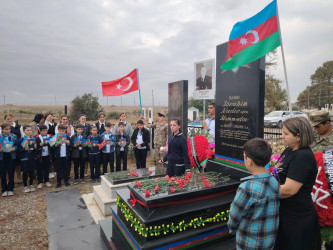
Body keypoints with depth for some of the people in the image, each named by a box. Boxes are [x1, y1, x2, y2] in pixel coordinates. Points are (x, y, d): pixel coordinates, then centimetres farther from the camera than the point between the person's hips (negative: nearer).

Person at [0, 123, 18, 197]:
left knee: (11, 174, 6)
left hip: (11, 157, 0)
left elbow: (17, 145, 5)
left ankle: (10, 189, 17)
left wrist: (14, 148, -14)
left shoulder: (14, 136, -1)